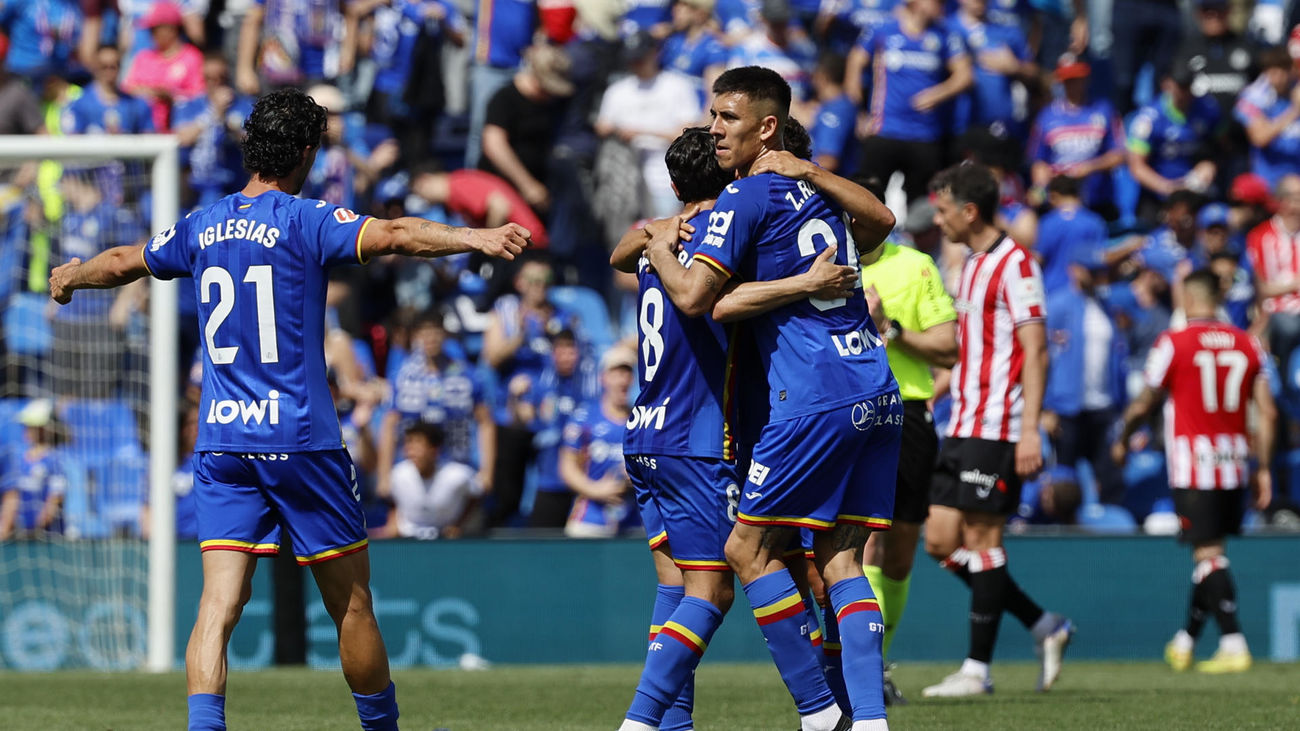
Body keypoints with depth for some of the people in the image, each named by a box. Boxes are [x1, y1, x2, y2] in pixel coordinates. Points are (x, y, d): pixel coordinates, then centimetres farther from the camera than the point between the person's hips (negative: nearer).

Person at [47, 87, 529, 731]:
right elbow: (392, 236, -23)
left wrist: (70, 277, 48)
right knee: (351, 604, 9)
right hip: (300, 439, -4)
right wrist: (476, 238, -32)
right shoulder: (306, 221, -6)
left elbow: (123, 261, 28)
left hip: (220, 439, 5)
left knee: (219, 603, -4)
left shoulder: (202, 228, 11)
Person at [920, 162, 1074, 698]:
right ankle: (1045, 628, 13)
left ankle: (977, 669, -2)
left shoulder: (1014, 265, -10)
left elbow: (1035, 350, -15)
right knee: (941, 542, 5)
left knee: (981, 541, -7)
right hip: (962, 428, 10)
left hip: (997, 427, -10)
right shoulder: (973, 265, 18)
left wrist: (1030, 430, -21)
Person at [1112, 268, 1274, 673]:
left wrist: (1122, 440, 20)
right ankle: (1186, 640, 26)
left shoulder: (1173, 343, -6)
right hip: (1233, 466, 5)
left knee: (1208, 554, -6)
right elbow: (1266, 413, 3)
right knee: (1210, 553, 15)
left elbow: (1143, 405, 1)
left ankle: (1233, 644, -16)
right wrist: (1263, 469, 9)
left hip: (1192, 468, -5)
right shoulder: (1247, 344, 6)